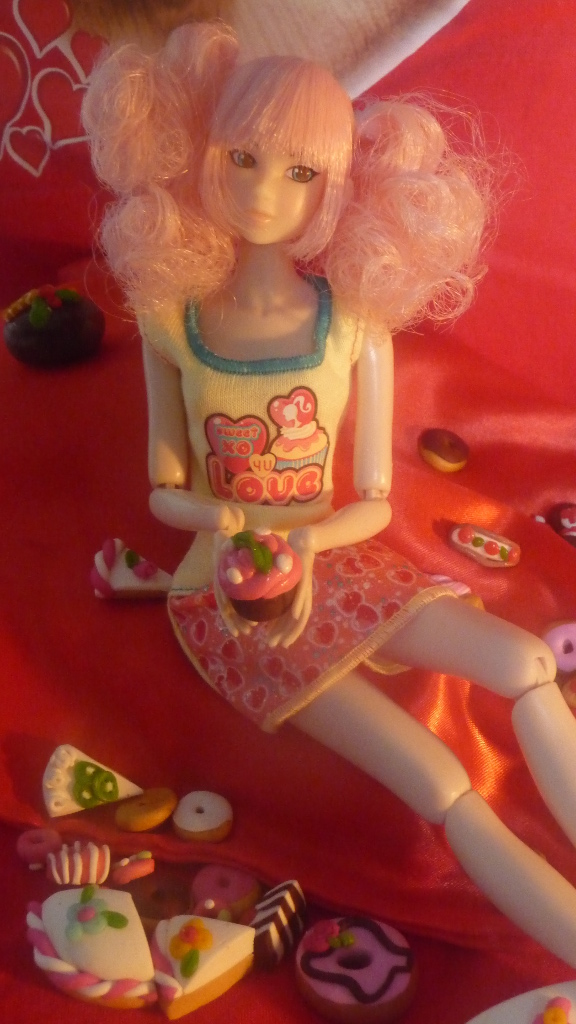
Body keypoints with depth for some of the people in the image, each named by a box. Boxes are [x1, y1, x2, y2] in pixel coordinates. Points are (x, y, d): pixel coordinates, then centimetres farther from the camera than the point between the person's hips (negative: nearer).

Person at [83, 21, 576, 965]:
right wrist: (221, 518, -21)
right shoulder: (173, 320, -7)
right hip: (227, 594, -2)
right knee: (448, 791, -18)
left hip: (336, 562, 2)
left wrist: (304, 542, -22)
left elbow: (375, 503, -3)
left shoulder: (356, 324, -7)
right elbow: (166, 490, 0)